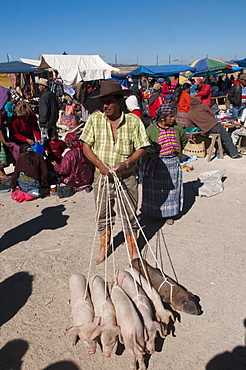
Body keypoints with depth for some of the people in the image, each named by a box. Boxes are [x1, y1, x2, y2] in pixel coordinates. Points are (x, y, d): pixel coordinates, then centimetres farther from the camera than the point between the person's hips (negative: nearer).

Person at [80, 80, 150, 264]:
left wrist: (126, 163, -19)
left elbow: (141, 148, -3)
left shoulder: (133, 120, -6)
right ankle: (104, 245, 38)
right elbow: (86, 146, -1)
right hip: (102, 176, 1)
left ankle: (133, 247, 33)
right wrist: (100, 164, -16)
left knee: (130, 214, 11)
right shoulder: (95, 119, -3)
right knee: (103, 214, 15)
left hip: (127, 176, -1)